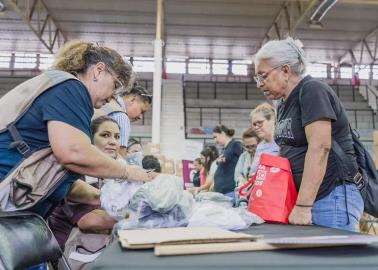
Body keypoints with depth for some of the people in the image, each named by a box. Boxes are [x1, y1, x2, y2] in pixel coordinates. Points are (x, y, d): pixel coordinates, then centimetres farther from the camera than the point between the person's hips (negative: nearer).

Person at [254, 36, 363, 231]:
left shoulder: (312, 91, -13)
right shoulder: (284, 104, 13)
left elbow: (320, 148, -22)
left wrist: (303, 206, -24)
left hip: (333, 197, -8)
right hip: (305, 198, 8)